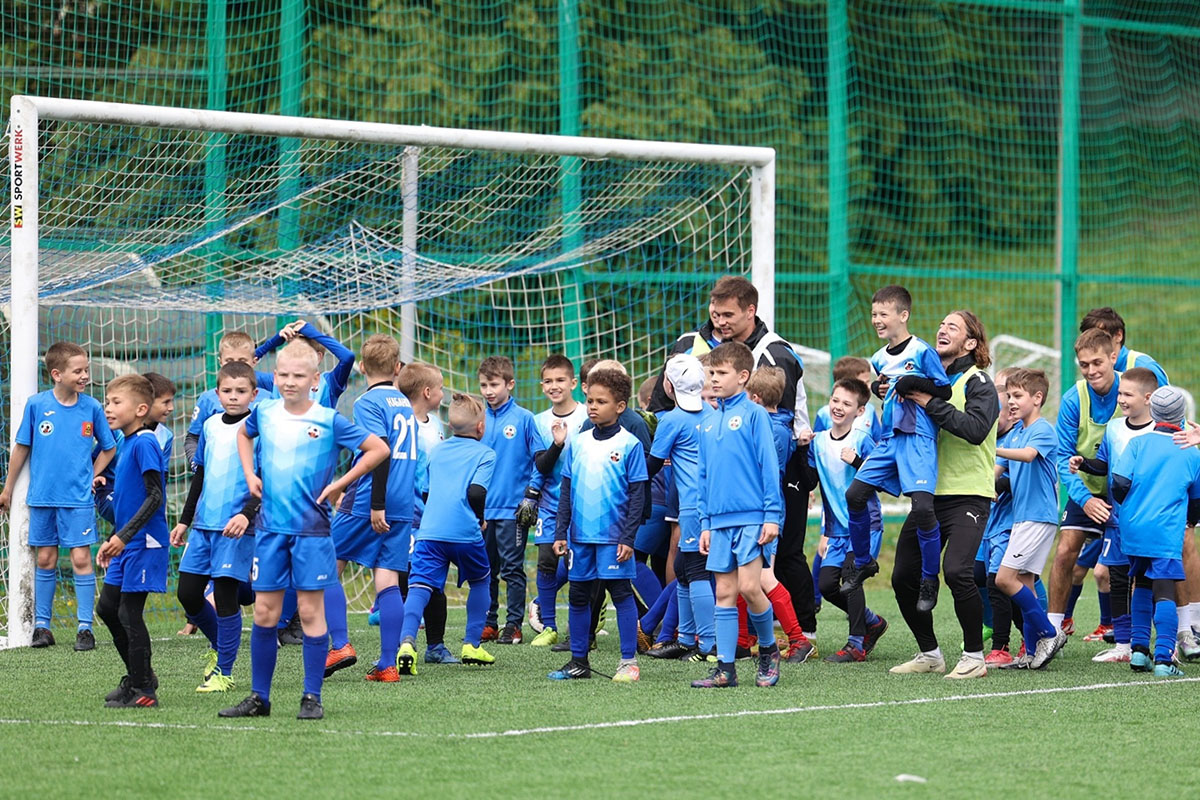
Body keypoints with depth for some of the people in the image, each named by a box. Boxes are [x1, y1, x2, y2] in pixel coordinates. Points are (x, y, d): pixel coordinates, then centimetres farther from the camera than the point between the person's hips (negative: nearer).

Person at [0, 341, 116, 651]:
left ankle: (85, 627, 2)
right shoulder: (36, 405, -3)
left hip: (78, 498, -1)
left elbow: (108, 448, 12)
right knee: (45, 559, 7)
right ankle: (42, 625, 16)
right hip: (42, 496, 1)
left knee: (81, 558, -4)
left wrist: (92, 476, 3)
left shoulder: (92, 407, -2)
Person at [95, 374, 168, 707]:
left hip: (144, 543, -10)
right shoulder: (128, 443, 13)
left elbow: (155, 496, -21)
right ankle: (140, 676, 26)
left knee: (130, 613, -5)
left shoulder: (144, 443, -16)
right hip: (126, 544, 10)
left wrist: (124, 536, -23)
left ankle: (142, 691, 2)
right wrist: (113, 540, 23)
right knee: (107, 607, 15)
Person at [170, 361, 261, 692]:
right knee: (188, 594, 6)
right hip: (204, 525, 6)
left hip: (236, 528, -6)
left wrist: (247, 514, -24)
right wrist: (184, 520, 23)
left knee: (225, 596, -7)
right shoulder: (210, 426, 13)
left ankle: (223, 671, 1)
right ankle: (217, 643, 30)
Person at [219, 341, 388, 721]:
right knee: (264, 612, 5)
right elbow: (244, 434, 28)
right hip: (270, 528, 3)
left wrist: (340, 484, -6)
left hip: (312, 529, -3)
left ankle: (312, 697, 5)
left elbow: (379, 449, -2)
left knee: (310, 610, -1)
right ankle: (259, 697, 12)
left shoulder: (329, 421, -6)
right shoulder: (264, 413, 5)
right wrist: (249, 474, 13)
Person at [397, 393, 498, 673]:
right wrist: (480, 520, 7)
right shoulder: (485, 454, 4)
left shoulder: (437, 451, 21)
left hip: (428, 531, 3)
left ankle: (406, 642, -34)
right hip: (465, 532, -2)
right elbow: (476, 492, -10)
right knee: (480, 581, 23)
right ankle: (472, 645, 21)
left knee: (419, 587, -9)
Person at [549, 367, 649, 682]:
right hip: (580, 536, 5)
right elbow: (566, 491, 13)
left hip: (613, 536, -5)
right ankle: (578, 661, 17)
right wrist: (560, 533, 8)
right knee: (579, 596, 8)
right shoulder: (577, 444, 9)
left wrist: (629, 537, -11)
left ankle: (629, 662, 3)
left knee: (621, 593, -2)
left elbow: (637, 495, -5)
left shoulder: (629, 445, -4)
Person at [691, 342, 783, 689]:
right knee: (724, 593, 5)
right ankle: (725, 669, 6)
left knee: (748, 587, -12)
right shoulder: (708, 425, 14)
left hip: (752, 517, -6)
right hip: (720, 522, 6)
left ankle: (768, 649, 10)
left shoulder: (753, 414, -4)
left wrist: (772, 515, -11)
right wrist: (705, 523, 16)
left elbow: (769, 465, -7)